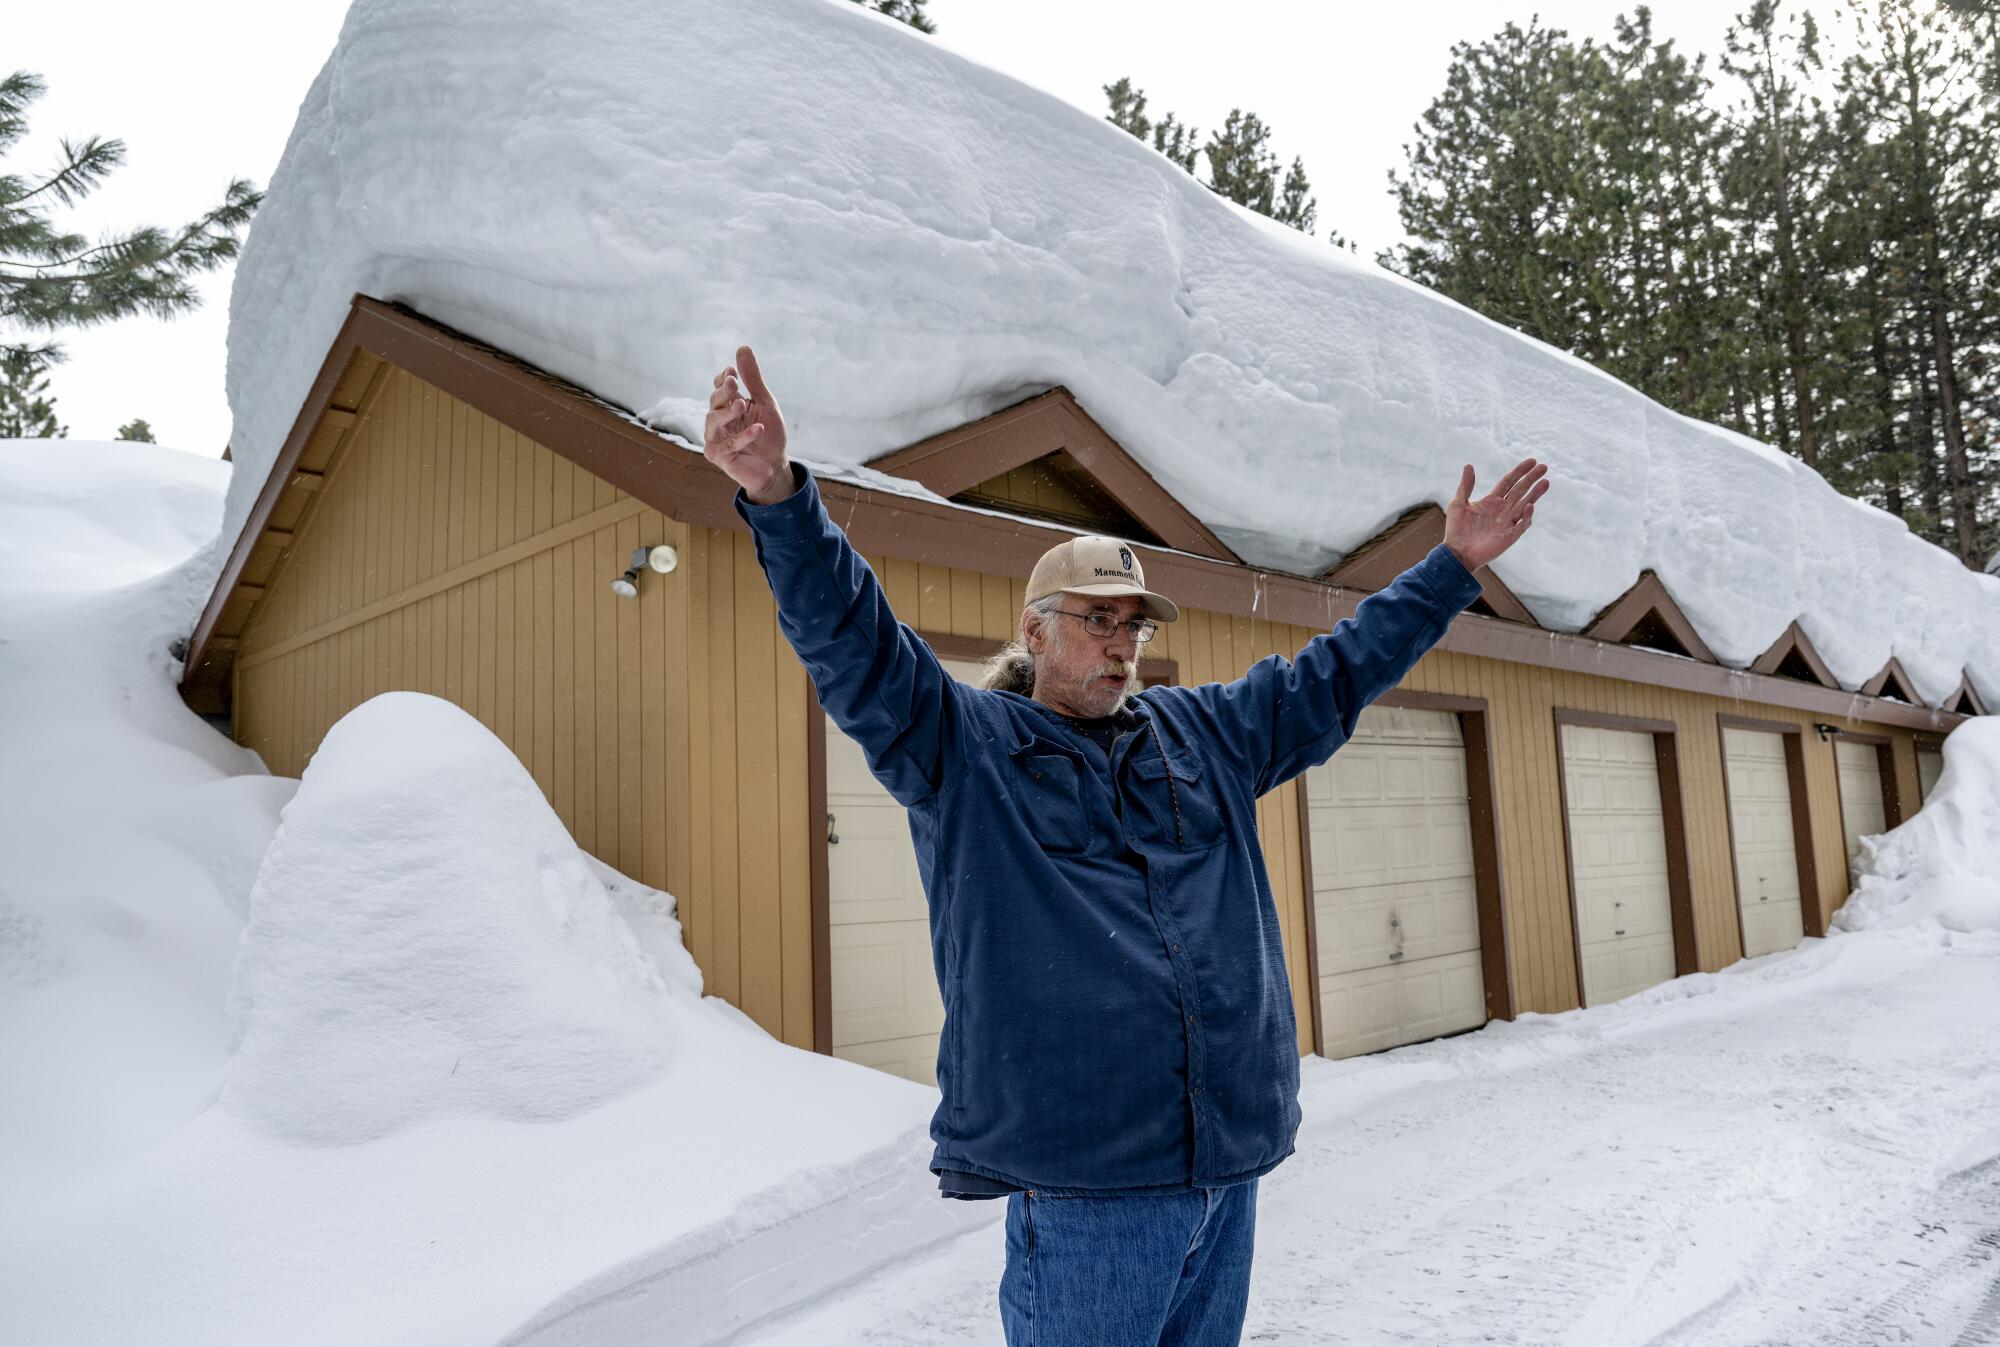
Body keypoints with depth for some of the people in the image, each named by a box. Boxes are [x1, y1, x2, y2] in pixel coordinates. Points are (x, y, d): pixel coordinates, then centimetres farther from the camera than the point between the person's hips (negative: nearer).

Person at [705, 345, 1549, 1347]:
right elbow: (851, 642, -12)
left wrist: (1453, 566, 21)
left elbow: (1336, 673, 22)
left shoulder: (1207, 734, 16)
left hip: (1233, 1156, 6)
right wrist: (777, 497, -27)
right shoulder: (962, 744, 1)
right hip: (1077, 1171, -5)